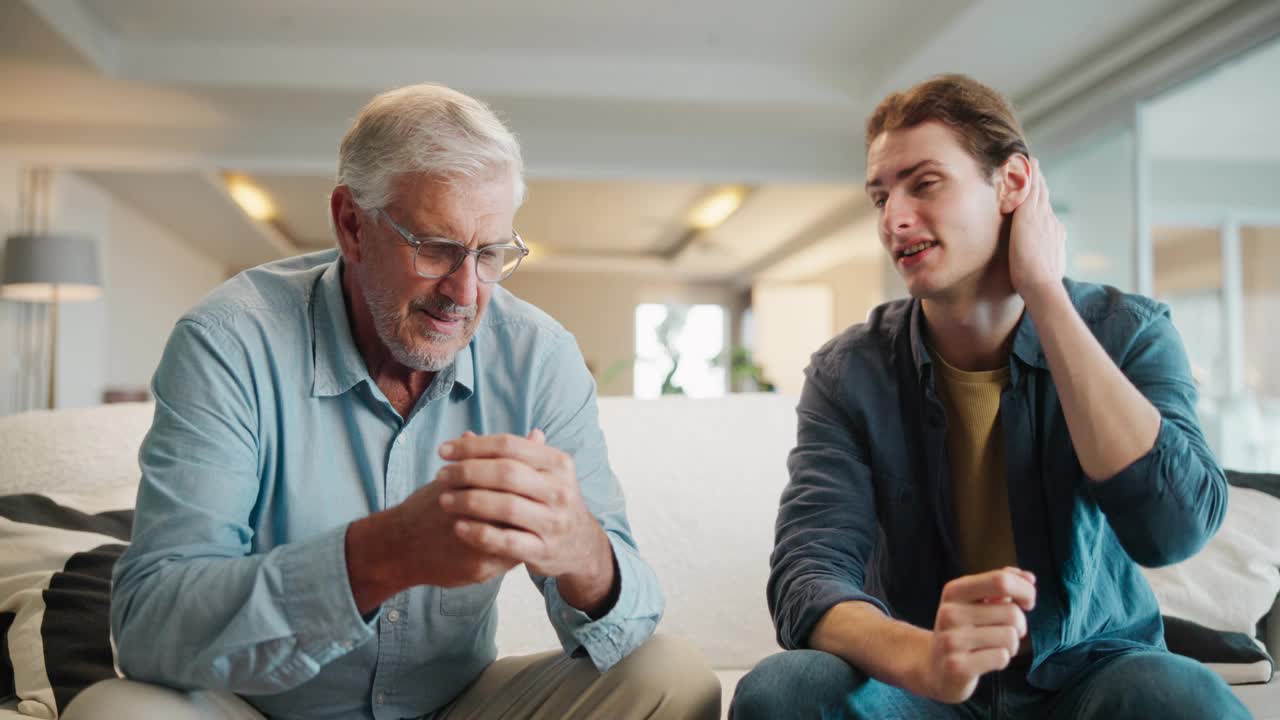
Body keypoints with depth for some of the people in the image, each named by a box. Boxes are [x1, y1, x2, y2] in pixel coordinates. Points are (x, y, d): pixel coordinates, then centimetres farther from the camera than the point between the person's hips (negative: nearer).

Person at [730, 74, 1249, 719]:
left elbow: (1171, 528, -25)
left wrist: (1044, 291, -23)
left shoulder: (1126, 332, -8)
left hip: (1090, 665, 1)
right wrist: (919, 657, -42)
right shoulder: (849, 373, -9)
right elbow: (807, 574, -19)